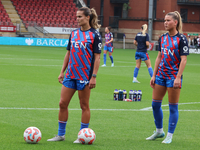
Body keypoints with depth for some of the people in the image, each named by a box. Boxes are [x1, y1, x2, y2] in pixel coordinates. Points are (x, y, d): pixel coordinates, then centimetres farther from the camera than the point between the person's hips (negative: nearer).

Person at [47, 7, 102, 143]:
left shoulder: (94, 35, -7)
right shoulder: (74, 33, 11)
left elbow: (97, 57, -9)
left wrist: (94, 77, -15)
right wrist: (62, 72, 13)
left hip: (85, 75, -6)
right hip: (70, 75, 6)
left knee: (84, 106, 2)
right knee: (63, 103, 4)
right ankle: (61, 135, 13)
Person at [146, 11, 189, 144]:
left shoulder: (181, 39, -10)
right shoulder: (163, 38, 9)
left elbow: (184, 59, -13)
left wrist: (178, 77, -20)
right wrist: (154, 75, 10)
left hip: (174, 76, -7)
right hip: (161, 75, 7)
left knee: (173, 107, 0)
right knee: (155, 104, 8)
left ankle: (169, 136, 8)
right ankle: (159, 131, 24)